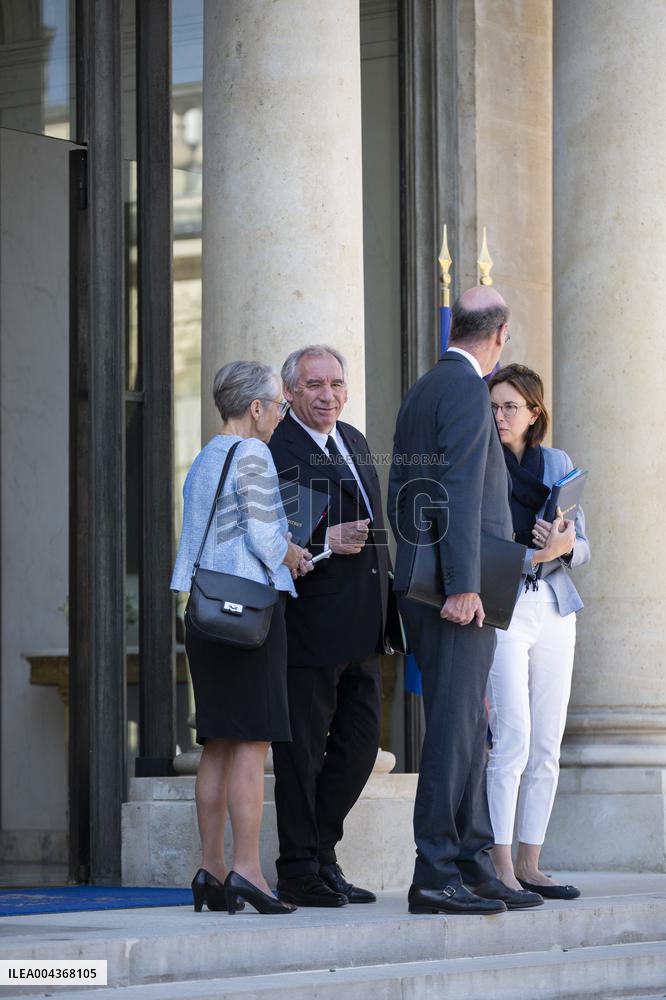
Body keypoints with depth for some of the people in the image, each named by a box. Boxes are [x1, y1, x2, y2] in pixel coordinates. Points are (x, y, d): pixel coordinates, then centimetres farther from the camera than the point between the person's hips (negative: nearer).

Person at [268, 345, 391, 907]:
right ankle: (299, 872, 8)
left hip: (359, 628, 8)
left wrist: (388, 597, 19)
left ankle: (320, 854, 24)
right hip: (309, 623, -8)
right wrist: (324, 542, -26)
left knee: (360, 743, 11)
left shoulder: (354, 441, 16)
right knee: (303, 750, 0)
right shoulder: (275, 450, -11)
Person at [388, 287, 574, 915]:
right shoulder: (467, 389, -10)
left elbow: (400, 493, 21)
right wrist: (462, 585, -22)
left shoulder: (420, 392, 18)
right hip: (459, 592, -10)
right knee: (454, 728, -9)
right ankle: (436, 876, -10)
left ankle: (473, 867, 16)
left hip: (424, 587, 10)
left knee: (466, 728, 12)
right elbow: (461, 490, -19)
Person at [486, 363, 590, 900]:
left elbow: (583, 545, 13)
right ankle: (500, 867, -13)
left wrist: (564, 547, -8)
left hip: (554, 607, 5)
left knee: (547, 747, 3)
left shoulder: (557, 463, 13)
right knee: (513, 739, -15)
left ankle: (529, 864, 9)